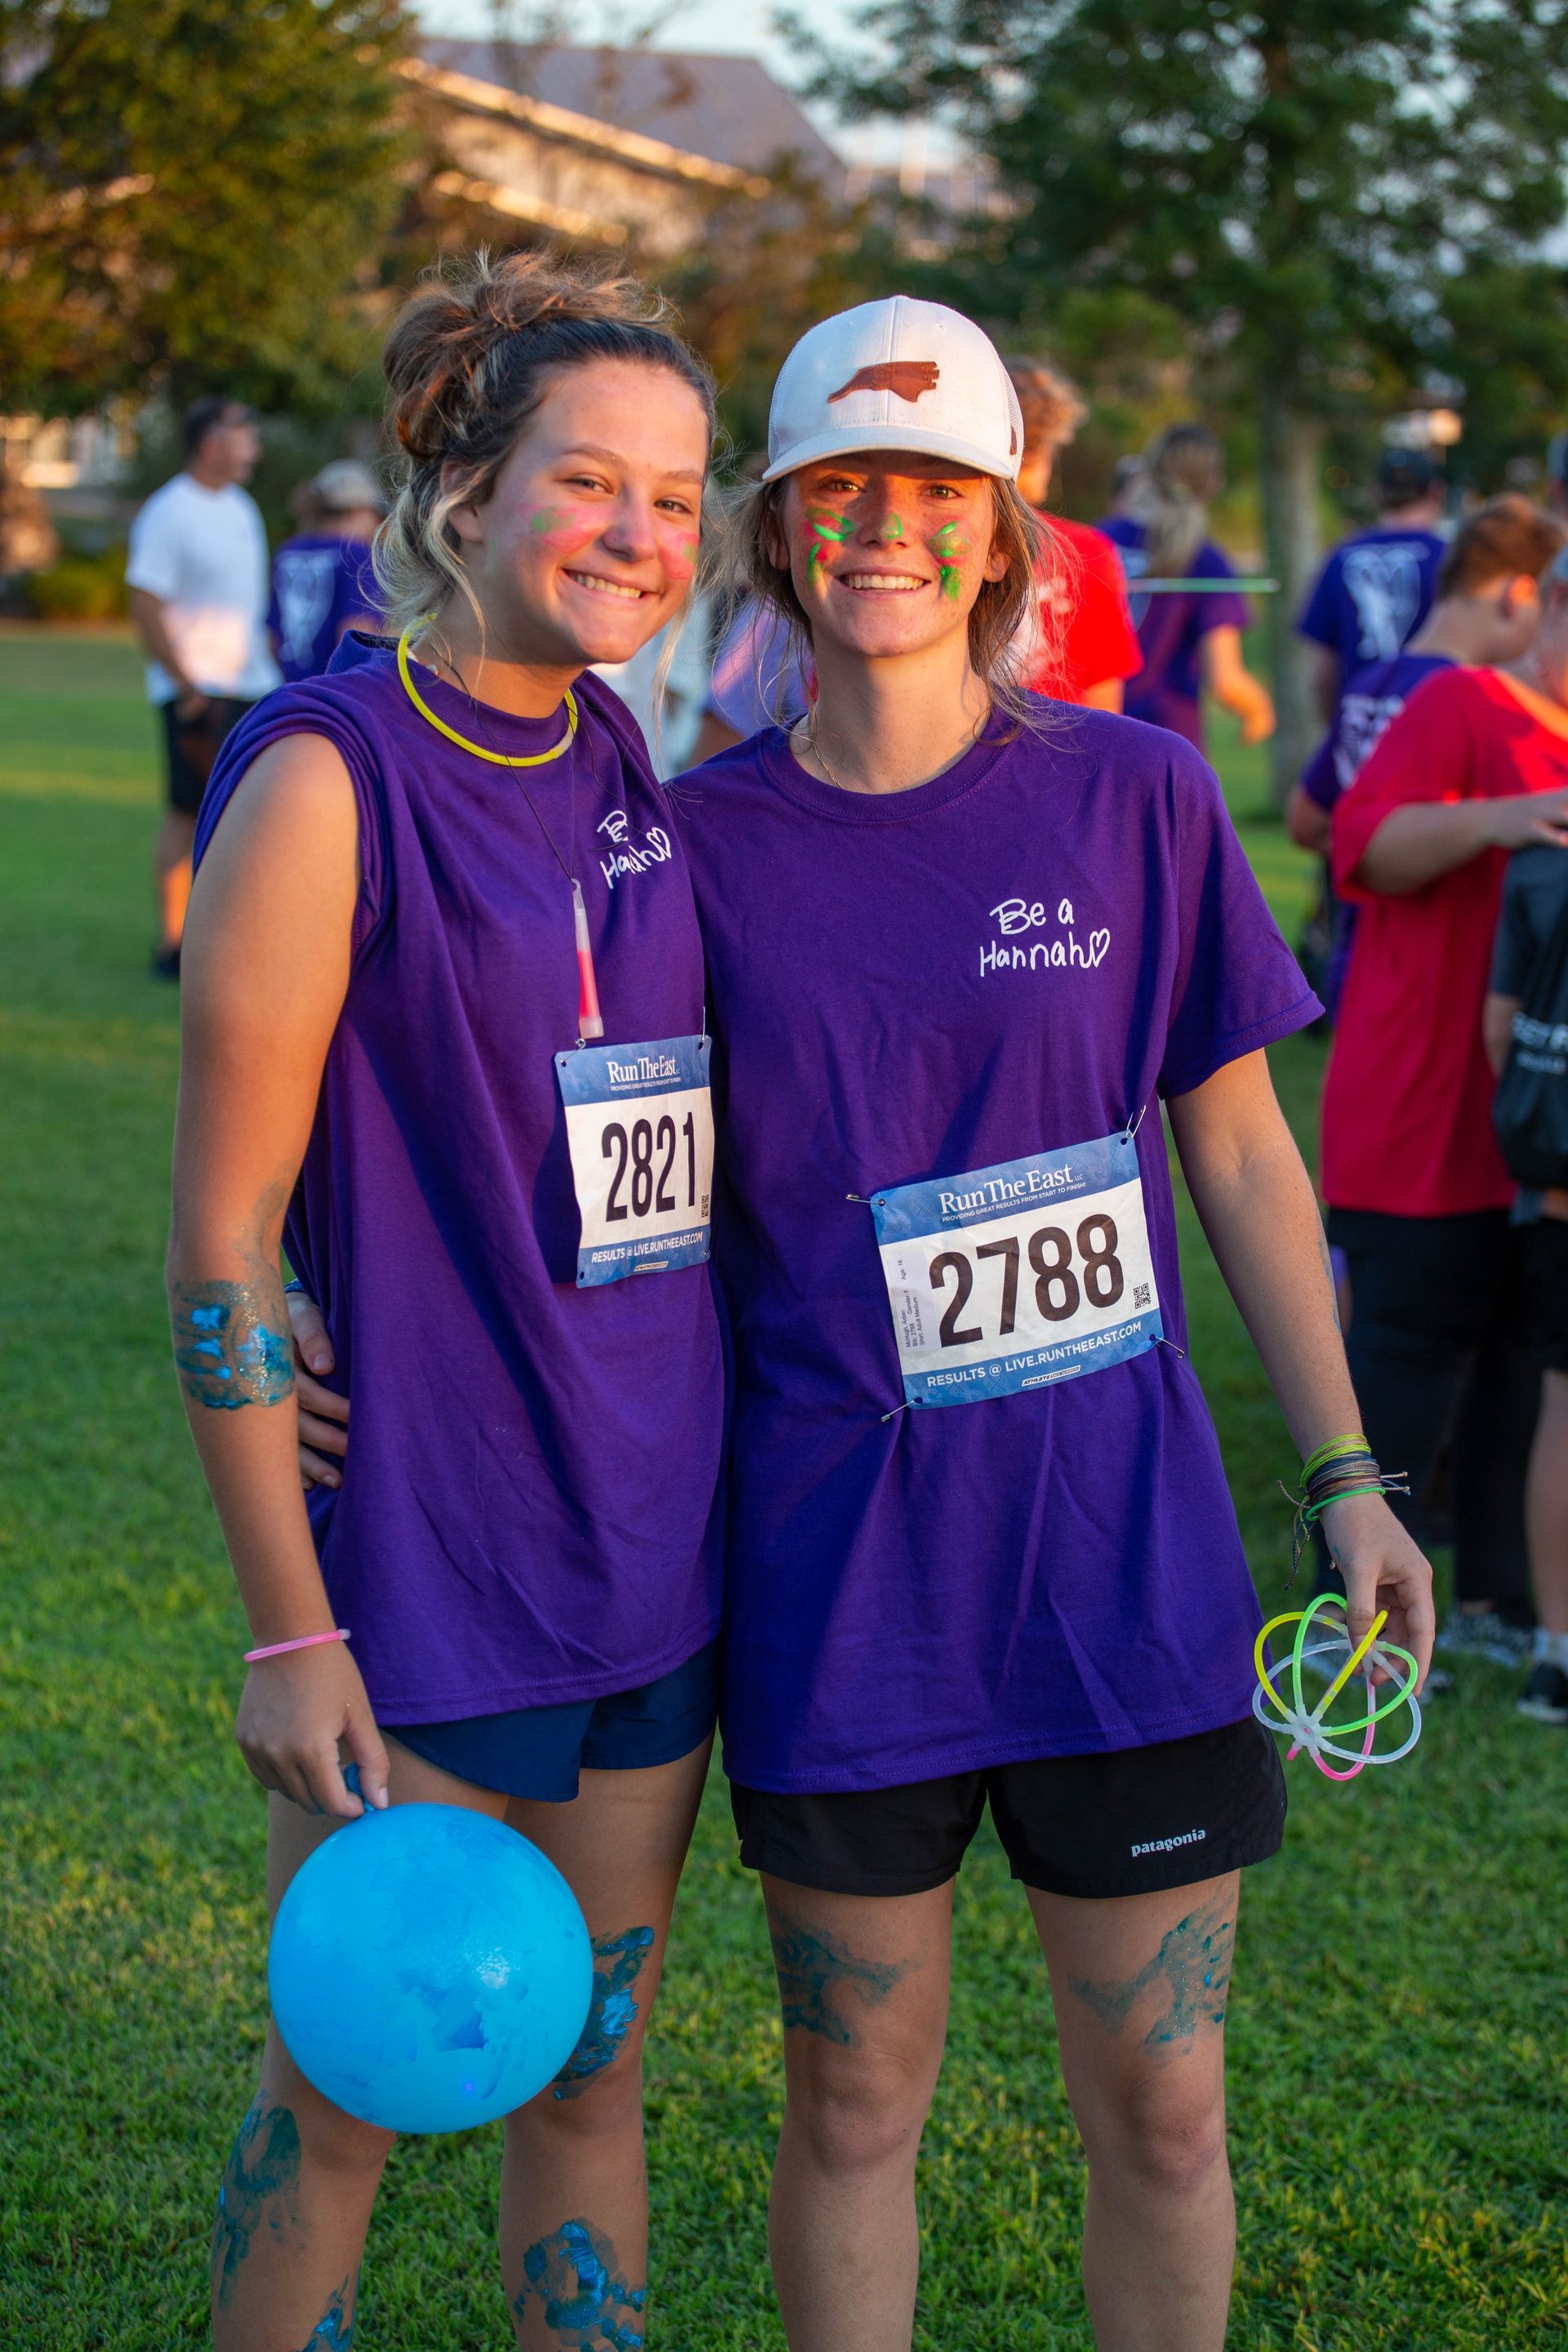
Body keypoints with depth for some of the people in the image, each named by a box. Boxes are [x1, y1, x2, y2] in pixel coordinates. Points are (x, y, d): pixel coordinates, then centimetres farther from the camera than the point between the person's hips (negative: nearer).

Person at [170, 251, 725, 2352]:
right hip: (420, 1578, -6)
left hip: (654, 1560, 6)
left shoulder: (628, 766, 6)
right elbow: (224, 1239, -13)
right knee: (345, 2098, 6)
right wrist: (292, 1636, -14)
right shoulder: (329, 775, -13)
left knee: (591, 2079, 16)